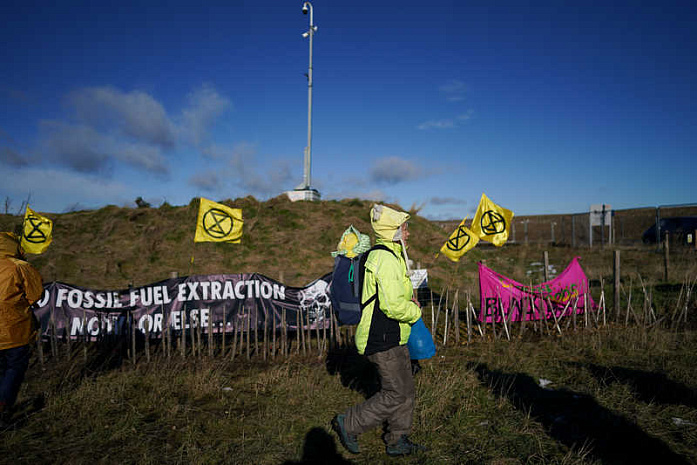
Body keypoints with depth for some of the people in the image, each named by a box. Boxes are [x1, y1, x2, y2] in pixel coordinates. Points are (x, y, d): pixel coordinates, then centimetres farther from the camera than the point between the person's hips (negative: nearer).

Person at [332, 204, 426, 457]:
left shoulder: (389, 256, 13)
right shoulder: (387, 259, -21)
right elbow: (394, 306, -28)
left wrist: (407, 301, 10)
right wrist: (416, 311, -8)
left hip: (391, 338, 10)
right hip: (384, 341, -10)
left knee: (405, 389, 17)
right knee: (396, 394, -1)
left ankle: (397, 441, 30)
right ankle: (348, 424, 13)